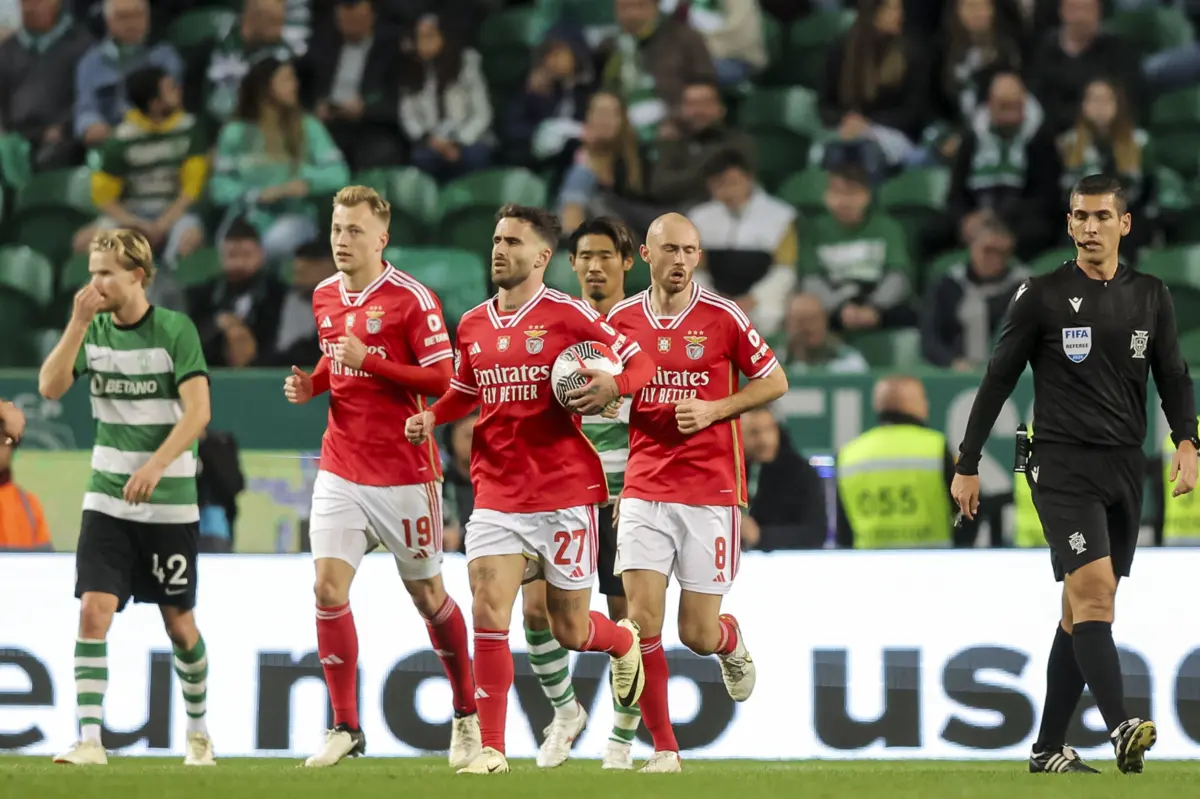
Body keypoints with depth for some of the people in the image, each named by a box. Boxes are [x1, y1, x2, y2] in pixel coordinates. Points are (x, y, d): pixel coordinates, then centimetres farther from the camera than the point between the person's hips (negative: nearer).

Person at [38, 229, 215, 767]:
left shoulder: (175, 330, -9)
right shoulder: (94, 329, 3)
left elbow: (197, 410, -15)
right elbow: (50, 387, -8)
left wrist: (155, 465, -25)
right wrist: (78, 322, -16)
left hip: (169, 501, -3)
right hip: (107, 497, 3)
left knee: (179, 622, 7)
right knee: (94, 609, -13)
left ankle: (198, 731, 28)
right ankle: (89, 740, -15)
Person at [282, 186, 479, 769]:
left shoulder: (411, 298, -12)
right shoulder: (325, 297, 8)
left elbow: (442, 378, -16)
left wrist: (368, 361, -23)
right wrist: (311, 384, 3)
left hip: (404, 473, -5)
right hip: (340, 471, 5)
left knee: (427, 595, 8)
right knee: (329, 589, -9)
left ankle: (467, 714, 27)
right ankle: (345, 727, -1)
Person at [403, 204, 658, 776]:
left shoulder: (567, 314, -7)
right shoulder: (472, 326, 8)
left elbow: (639, 362, -2)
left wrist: (612, 386, -23)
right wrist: (431, 417, 6)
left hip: (565, 493, -3)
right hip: (496, 493, 3)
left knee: (569, 632, 6)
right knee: (488, 612, -13)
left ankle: (624, 641, 43)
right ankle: (491, 748, -8)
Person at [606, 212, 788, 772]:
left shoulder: (722, 317, -3)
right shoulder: (621, 319, 4)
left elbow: (774, 382, 4)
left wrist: (715, 410, -9)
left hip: (711, 491, -2)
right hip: (644, 489, 2)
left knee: (698, 636, 1)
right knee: (642, 619, -11)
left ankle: (731, 642, 39)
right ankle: (663, 747, 1)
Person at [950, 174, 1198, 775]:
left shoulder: (1151, 297, 11)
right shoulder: (1042, 296, -1)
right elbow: (998, 381, 2)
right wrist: (967, 466, 0)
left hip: (1125, 470, 5)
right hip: (1062, 465, -5)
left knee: (1084, 610, 7)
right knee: (1094, 588, -20)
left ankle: (1049, 748, 13)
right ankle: (1121, 728, -31)